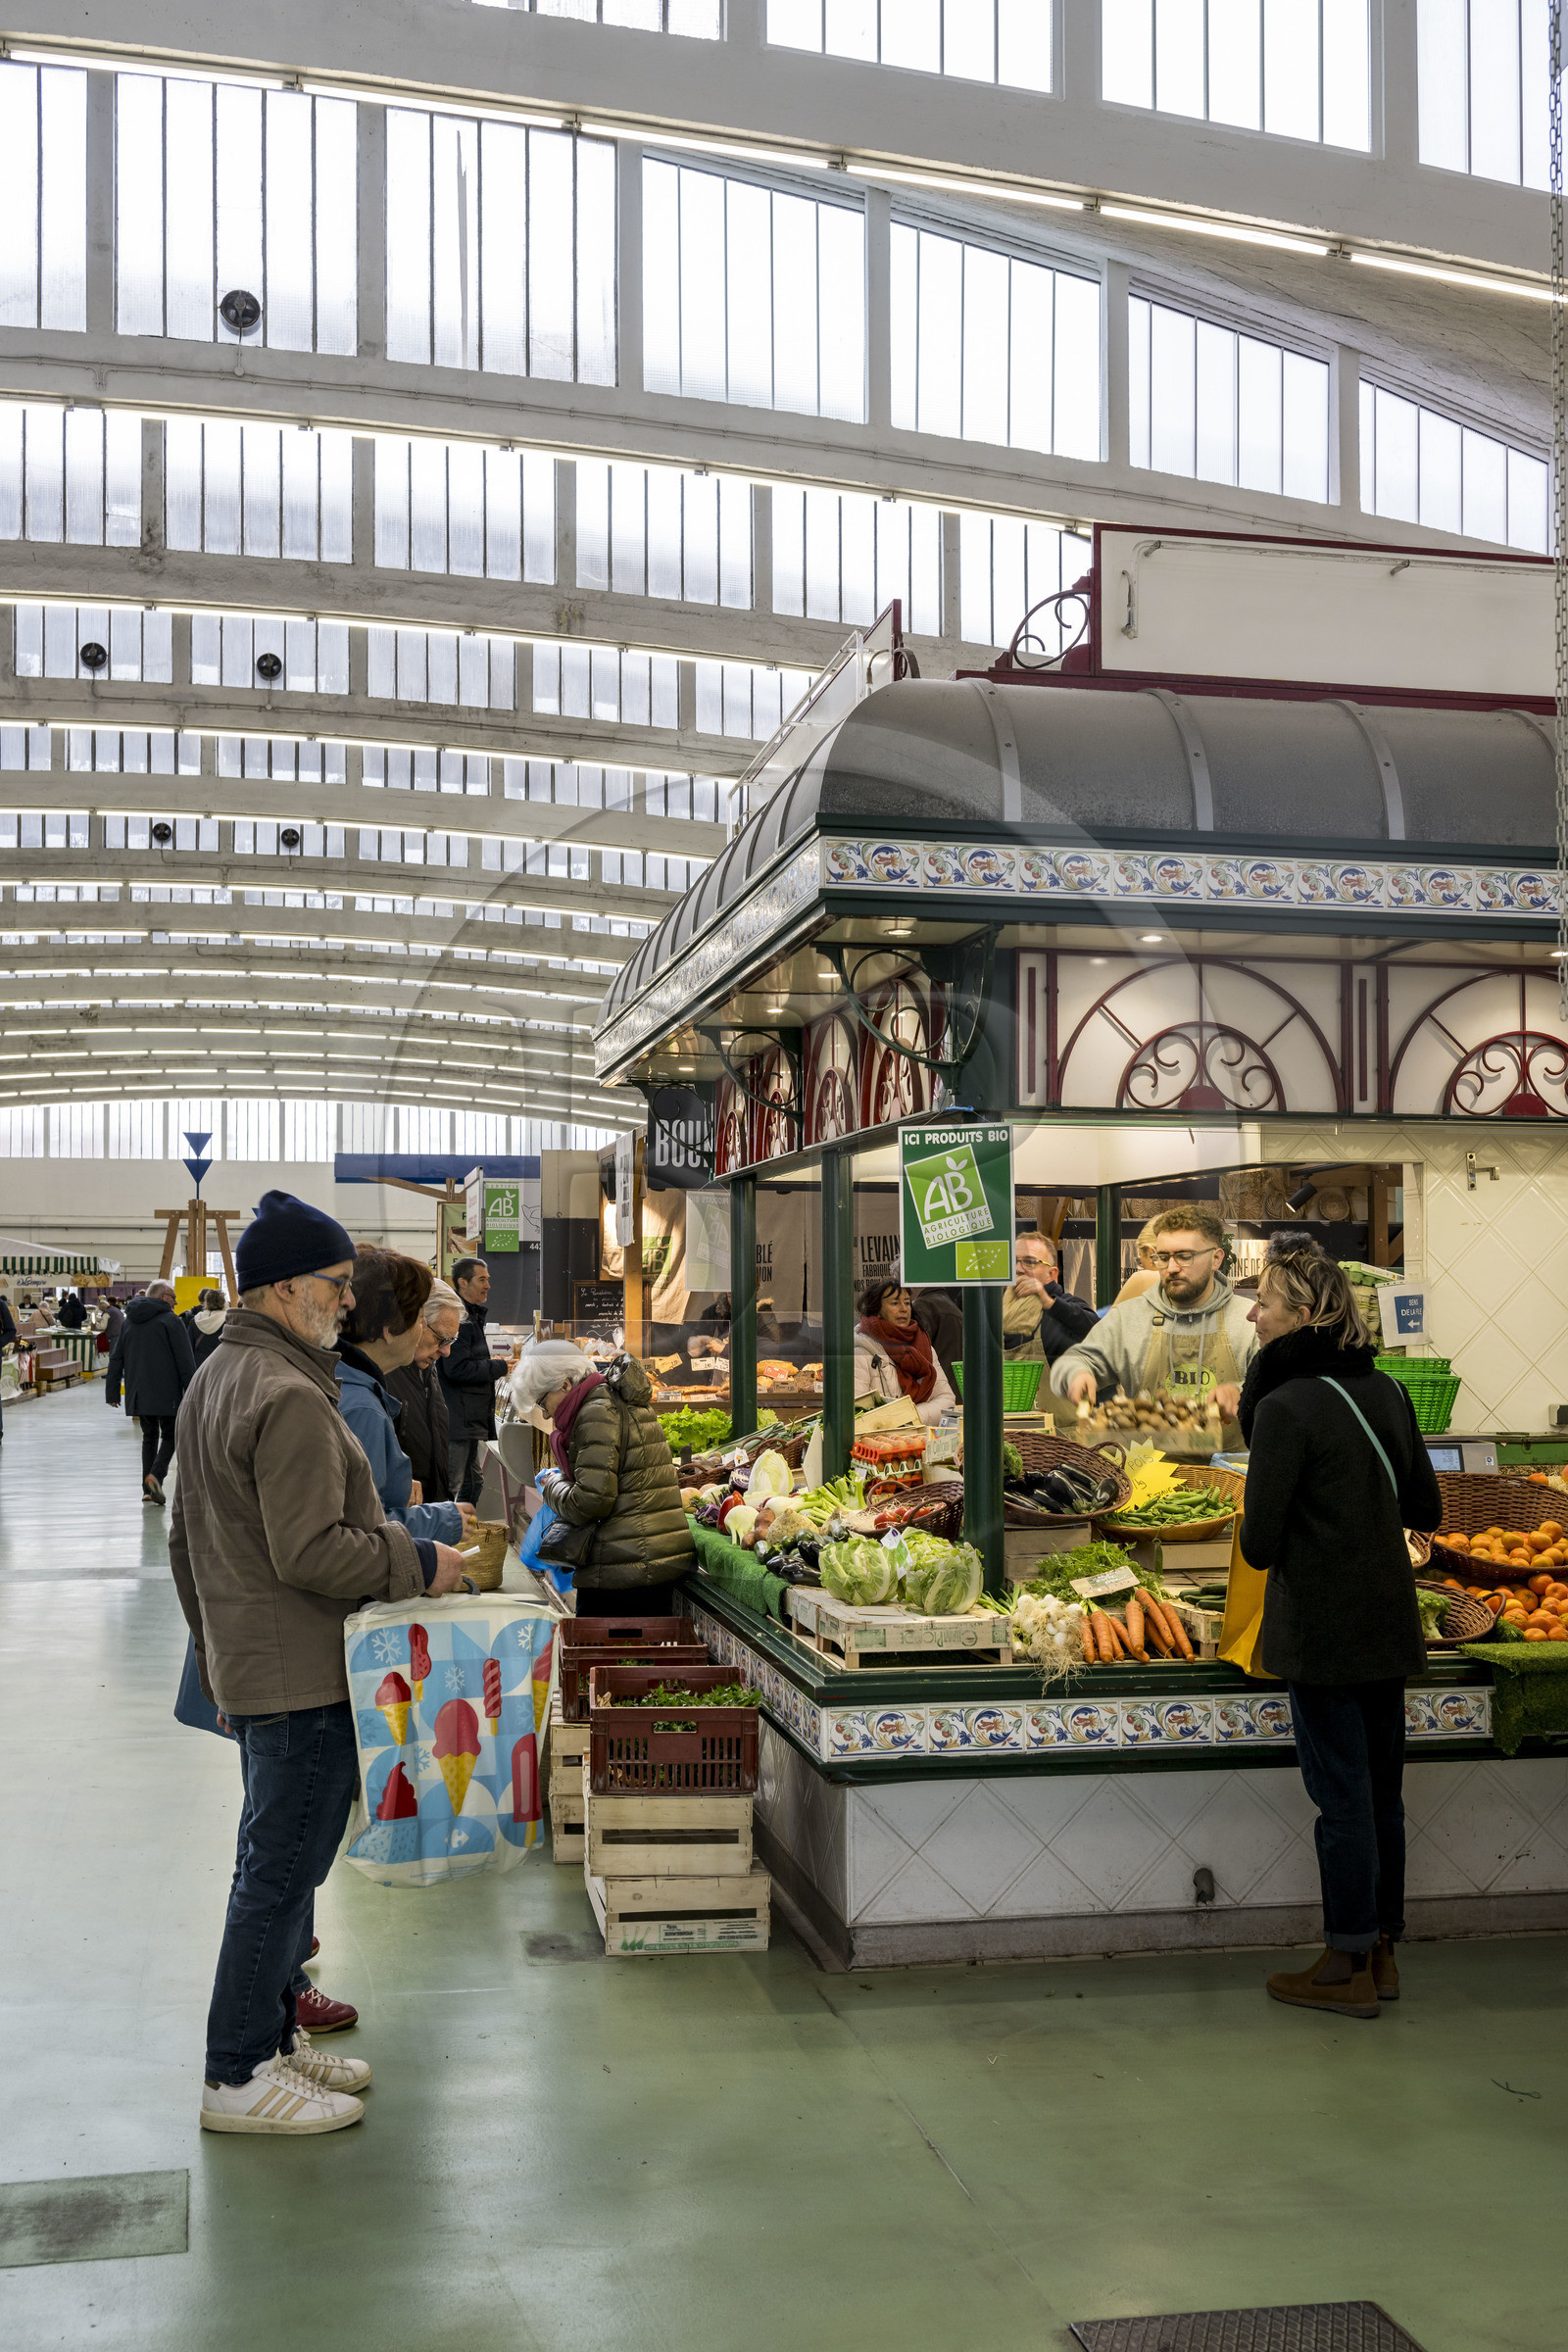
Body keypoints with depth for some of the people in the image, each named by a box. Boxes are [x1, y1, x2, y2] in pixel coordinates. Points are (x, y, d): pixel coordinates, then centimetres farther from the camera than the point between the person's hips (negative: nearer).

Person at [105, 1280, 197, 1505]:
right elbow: (185, 1360, -11)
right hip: (165, 1394, -6)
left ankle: (148, 1489, 9)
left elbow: (116, 1359, 15)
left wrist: (112, 1393, 17)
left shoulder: (128, 1322, 14)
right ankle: (156, 1474, -18)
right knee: (170, 1435, 5)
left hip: (138, 1394, 6)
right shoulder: (170, 1320, -7)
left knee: (149, 1436, 15)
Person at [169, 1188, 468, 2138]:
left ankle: (273, 2033, 30)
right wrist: (419, 1563, -14)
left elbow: (188, 1539, 20)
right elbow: (312, 1552, -26)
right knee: (282, 1869, -1)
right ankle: (241, 2076, 8)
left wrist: (215, 1649, 26)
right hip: (305, 1676, -11)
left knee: (279, 1861, 19)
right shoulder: (291, 1399, -21)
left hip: (247, 1663, 11)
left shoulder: (216, 1378, 13)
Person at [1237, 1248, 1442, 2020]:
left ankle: (1347, 1968, 10)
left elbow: (1259, 1542, -17)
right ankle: (1381, 1954, 24)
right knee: (1382, 1792, 14)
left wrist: (1260, 1545, 4)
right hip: (1388, 1627, 7)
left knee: (1341, 1796, 1)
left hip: (1321, 1631, -7)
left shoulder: (1286, 1406, -18)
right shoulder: (1385, 1390, 4)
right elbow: (1425, 1509, 12)